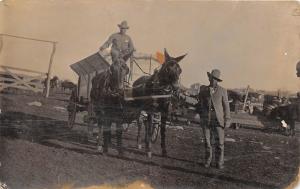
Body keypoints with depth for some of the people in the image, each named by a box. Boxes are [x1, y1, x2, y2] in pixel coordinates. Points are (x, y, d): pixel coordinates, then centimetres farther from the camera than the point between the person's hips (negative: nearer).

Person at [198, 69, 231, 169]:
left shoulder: (222, 91, 0)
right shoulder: (204, 89, 5)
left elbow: (226, 106, 1)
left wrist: (227, 120, -3)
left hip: (218, 120, -2)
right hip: (206, 120, 2)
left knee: (219, 142, 0)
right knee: (208, 141, 6)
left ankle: (220, 162, 9)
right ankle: (208, 161, 18)